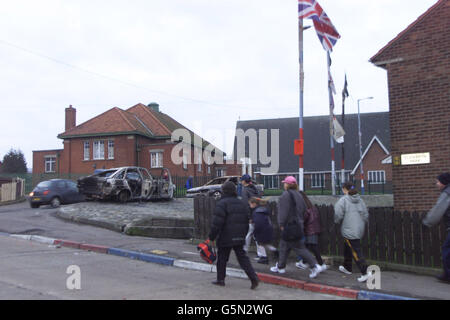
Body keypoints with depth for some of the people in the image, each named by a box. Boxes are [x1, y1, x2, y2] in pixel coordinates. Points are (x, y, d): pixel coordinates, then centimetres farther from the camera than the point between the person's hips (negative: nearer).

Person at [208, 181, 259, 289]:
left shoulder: (222, 203, -12)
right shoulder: (241, 204, 10)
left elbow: (217, 223, -16)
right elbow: (246, 222, 15)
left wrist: (211, 237, -9)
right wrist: (243, 235, 23)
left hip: (226, 238, -5)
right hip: (239, 238, 6)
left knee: (222, 258, 10)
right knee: (242, 257, 7)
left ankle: (220, 279, 19)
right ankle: (253, 277, -6)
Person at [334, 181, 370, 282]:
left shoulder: (343, 200, -11)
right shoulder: (360, 200, 8)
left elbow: (338, 215, -13)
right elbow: (366, 214, 7)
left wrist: (336, 221, 7)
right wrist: (362, 223, 22)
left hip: (349, 230, -8)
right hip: (360, 229, 8)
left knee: (356, 251, -5)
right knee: (347, 248, 24)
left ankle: (365, 273, -11)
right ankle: (347, 268, 38)